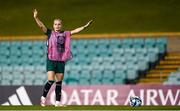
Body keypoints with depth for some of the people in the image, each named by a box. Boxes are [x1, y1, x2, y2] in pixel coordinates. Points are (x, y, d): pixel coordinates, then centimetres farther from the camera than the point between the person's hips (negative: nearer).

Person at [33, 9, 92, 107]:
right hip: (51, 60, -4)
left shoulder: (65, 34, 9)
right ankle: (43, 97, 7)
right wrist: (36, 18, -26)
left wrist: (85, 26, 8)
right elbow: (41, 26, -11)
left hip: (61, 61, 4)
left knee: (59, 82, 7)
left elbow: (75, 31, 13)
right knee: (51, 81, -13)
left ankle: (58, 101, 14)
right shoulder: (50, 33, 0)